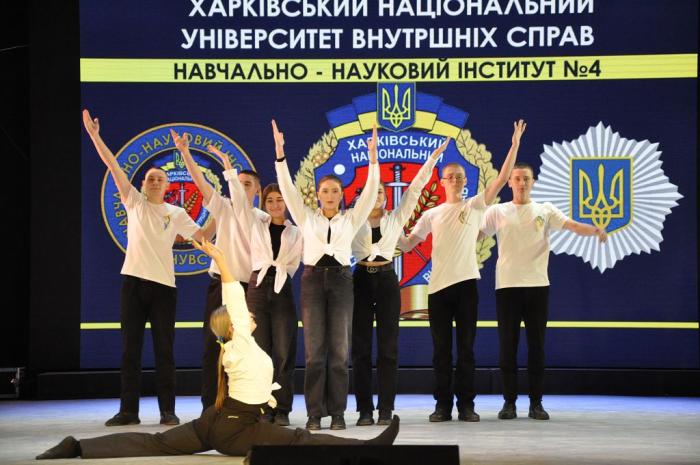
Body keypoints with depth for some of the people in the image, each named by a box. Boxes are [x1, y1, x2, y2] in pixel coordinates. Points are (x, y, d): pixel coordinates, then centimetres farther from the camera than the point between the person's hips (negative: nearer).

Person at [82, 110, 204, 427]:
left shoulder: (176, 213, 9)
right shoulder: (134, 202, 8)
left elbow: (201, 235, 7)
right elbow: (113, 166, 3)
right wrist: (94, 135, -2)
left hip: (163, 284, 0)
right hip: (133, 281, 1)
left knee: (164, 351, 1)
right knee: (130, 349, 3)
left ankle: (168, 411, 6)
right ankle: (128, 411, 7)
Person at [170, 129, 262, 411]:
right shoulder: (224, 208, 7)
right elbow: (200, 182, -6)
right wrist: (185, 153, -18)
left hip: (250, 287, 1)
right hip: (222, 285, -1)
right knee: (213, 346, -4)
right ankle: (210, 407, -1)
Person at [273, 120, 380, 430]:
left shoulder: (351, 219, 11)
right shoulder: (306, 217, 11)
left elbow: (370, 191, 2)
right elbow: (287, 188, 2)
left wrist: (372, 158, -9)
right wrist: (280, 153, -8)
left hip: (341, 280, 0)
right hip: (313, 279, 0)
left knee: (339, 350, -1)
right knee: (314, 350, -3)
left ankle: (337, 413, 4)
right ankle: (314, 414, 1)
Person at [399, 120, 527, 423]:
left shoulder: (475, 206, 6)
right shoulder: (431, 215, 11)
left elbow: (502, 180, -2)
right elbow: (407, 244, 11)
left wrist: (514, 146, -8)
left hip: (466, 283, -1)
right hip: (438, 285, 2)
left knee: (466, 347, 1)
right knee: (441, 349, 3)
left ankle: (466, 404, 6)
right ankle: (443, 405, 8)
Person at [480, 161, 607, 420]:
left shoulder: (545, 211, 8)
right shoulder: (498, 212, 8)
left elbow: (573, 226, -3)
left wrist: (596, 230, -23)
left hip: (537, 285, 0)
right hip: (507, 285, 0)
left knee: (536, 345, 3)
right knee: (507, 345, 1)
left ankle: (536, 403, 8)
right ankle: (509, 402, 8)